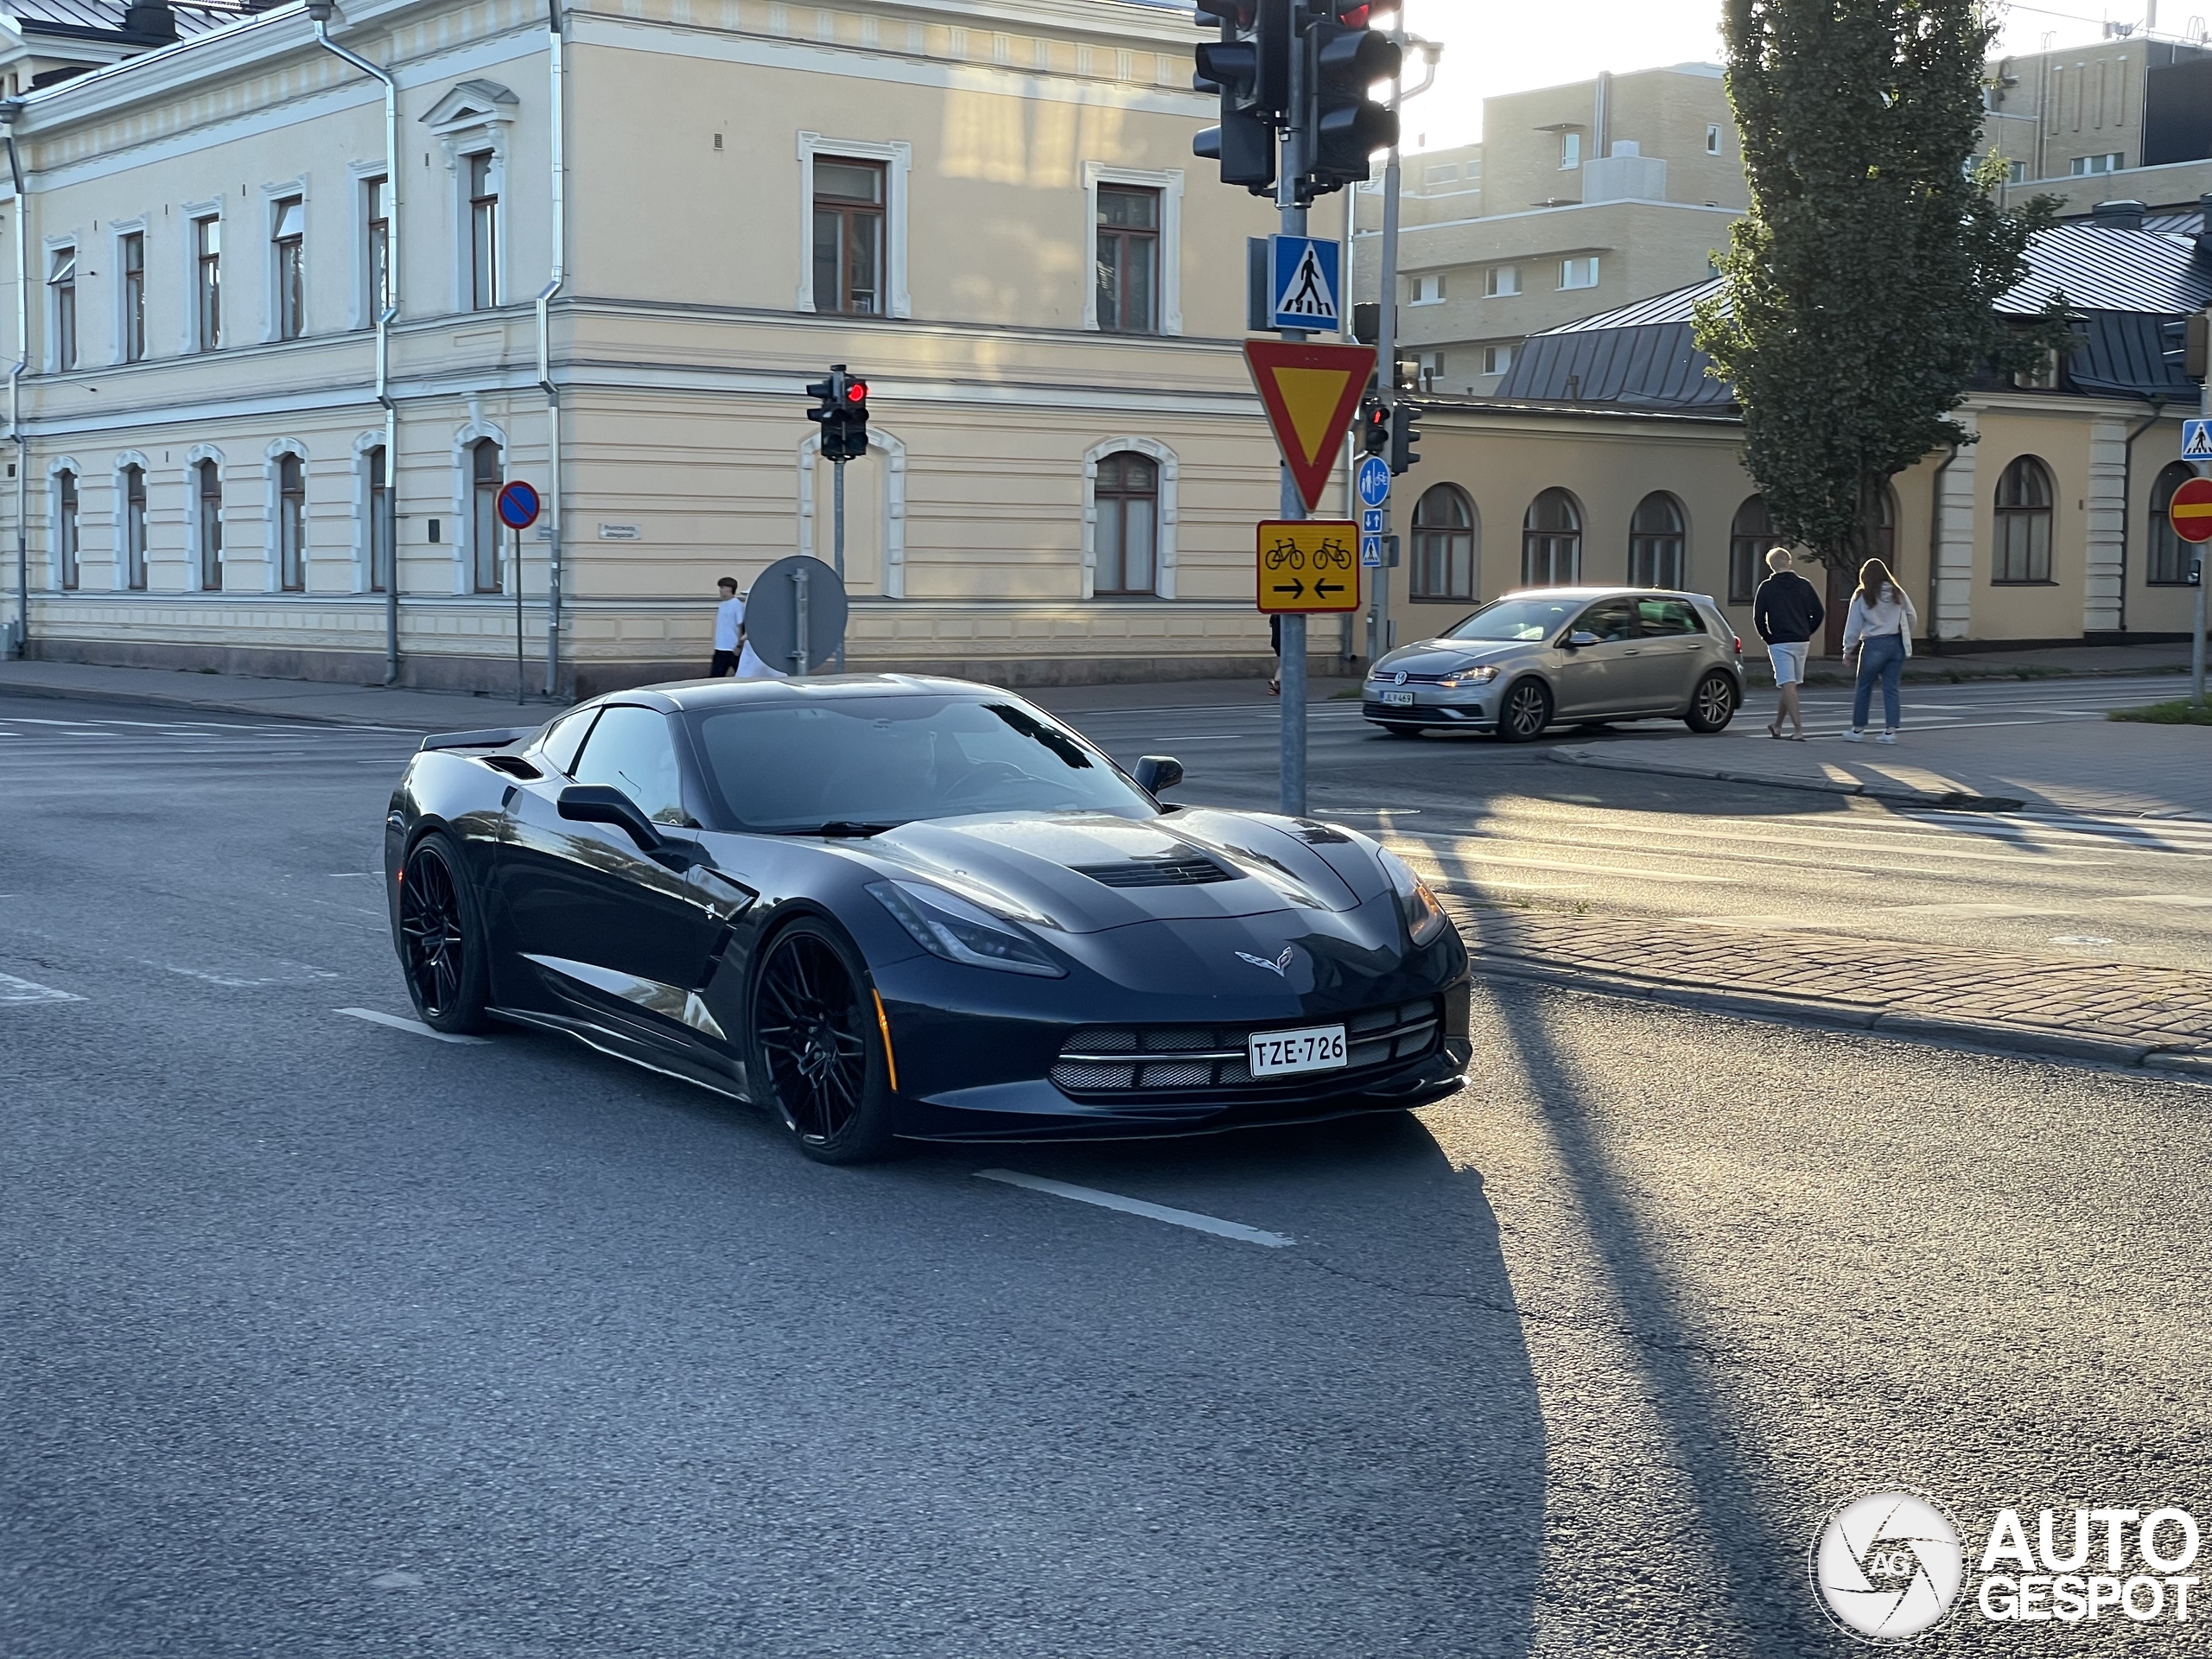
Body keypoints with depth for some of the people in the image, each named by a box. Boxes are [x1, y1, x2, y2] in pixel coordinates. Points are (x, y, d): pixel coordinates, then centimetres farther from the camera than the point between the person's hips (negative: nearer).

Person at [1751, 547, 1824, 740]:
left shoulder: (1766, 587, -4)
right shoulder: (1804, 585, 4)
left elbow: (1758, 618, -4)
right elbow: (1819, 613, 4)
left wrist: (1768, 639, 9)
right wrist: (1806, 633, 16)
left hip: (1779, 643, -4)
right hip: (1802, 642, 4)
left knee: (1788, 686, -7)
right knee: (1789, 685, 16)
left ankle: (1798, 729, -17)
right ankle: (1777, 725, 27)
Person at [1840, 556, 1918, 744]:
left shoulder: (1862, 597, -5)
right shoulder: (1897, 594, 5)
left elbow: (1853, 626, -4)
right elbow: (1912, 618, 10)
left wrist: (1848, 650, 5)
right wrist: (1904, 638, 23)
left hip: (1874, 645, -4)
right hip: (1896, 644, 4)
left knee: (1864, 687, 8)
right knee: (1891, 687, 6)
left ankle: (1858, 729, 14)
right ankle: (1891, 730, 1)